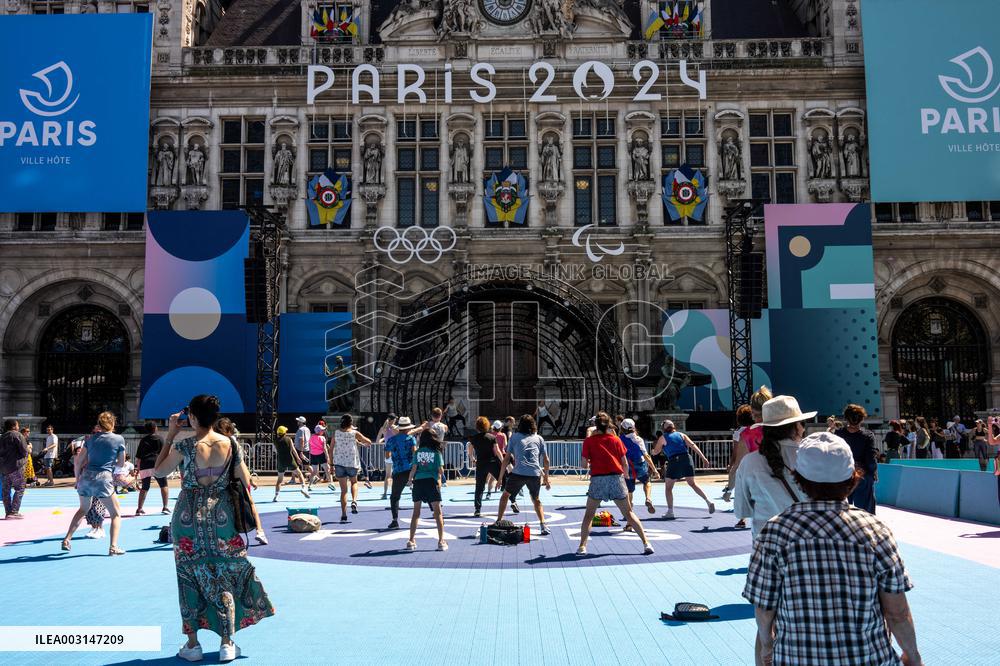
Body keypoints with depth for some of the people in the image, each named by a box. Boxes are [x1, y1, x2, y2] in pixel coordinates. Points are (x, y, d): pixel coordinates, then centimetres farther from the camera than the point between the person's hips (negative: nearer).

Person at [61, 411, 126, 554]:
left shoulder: (91, 439, 11)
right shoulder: (119, 439, -1)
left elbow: (79, 461, 13)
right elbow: (121, 463, 7)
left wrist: (77, 478, 24)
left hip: (86, 477, 5)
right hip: (103, 478, -5)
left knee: (83, 509, 29)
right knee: (116, 514, 7)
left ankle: (67, 540, 28)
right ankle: (113, 547, -5)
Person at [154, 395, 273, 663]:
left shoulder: (184, 446, -13)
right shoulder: (231, 445, -4)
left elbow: (159, 472, 2)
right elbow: (245, 483, 0)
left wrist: (170, 435, 3)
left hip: (189, 518, -2)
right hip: (222, 517, 2)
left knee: (189, 578, 10)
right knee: (224, 579, 9)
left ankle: (192, 644, 14)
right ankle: (227, 643, 11)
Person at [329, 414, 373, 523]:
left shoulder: (336, 433, 1)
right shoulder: (354, 433, -3)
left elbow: (331, 449, 3)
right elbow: (369, 442, 4)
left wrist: (331, 464, 9)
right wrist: (361, 442, 24)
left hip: (339, 463, 1)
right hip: (352, 463, -1)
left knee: (343, 489, 7)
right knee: (354, 482, 26)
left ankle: (343, 515, 2)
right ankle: (354, 501, -1)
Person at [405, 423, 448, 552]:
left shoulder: (418, 452, 3)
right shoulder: (436, 452, -2)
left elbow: (414, 468, 1)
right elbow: (440, 470, -3)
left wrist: (410, 480, 16)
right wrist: (439, 481, 14)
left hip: (418, 482, 2)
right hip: (432, 482, -2)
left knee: (416, 512, 10)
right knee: (438, 512, 4)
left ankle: (411, 541, 10)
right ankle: (441, 541, 1)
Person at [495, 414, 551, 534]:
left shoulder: (514, 437, 11)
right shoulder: (539, 438, 15)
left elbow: (506, 458, 8)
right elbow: (546, 460, 14)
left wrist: (500, 477, 12)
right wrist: (546, 479, 23)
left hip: (518, 473, -2)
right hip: (535, 474, 2)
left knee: (505, 495, 20)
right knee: (536, 499, 23)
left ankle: (498, 522, 18)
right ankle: (543, 525, 10)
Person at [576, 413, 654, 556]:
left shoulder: (589, 441, 4)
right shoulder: (616, 439, 7)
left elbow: (585, 464, 3)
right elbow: (625, 464, 8)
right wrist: (624, 475, 27)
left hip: (597, 479, -1)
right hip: (616, 478, 1)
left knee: (588, 515, 11)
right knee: (628, 513, 11)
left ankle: (582, 546, 0)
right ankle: (646, 543, 8)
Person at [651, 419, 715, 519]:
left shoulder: (663, 438, 9)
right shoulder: (681, 435, 16)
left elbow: (655, 452, 11)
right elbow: (693, 445, 5)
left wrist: (653, 451, 35)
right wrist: (703, 458, 1)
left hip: (674, 461, -4)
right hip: (686, 458, 4)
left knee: (668, 487, 10)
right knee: (692, 484, 19)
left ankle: (670, 512, 5)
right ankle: (708, 501, 8)